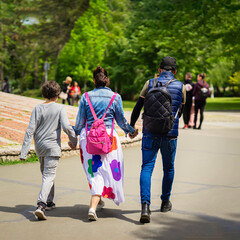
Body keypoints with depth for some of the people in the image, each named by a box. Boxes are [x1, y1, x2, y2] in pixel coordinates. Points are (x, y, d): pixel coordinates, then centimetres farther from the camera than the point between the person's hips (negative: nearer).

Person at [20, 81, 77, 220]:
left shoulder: (38, 109, 1)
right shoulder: (60, 108, -6)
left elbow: (30, 130, -3)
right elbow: (67, 127, -15)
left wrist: (24, 152, -3)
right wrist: (74, 141, 2)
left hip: (39, 146, 4)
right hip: (53, 146, -4)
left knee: (46, 174, 21)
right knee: (49, 176, -7)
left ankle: (49, 202, 31)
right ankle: (41, 205, -23)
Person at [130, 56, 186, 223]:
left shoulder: (150, 83, 2)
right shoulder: (180, 87, 3)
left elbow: (138, 107, 5)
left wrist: (131, 126, 18)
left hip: (150, 133, 0)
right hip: (170, 134, 0)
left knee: (147, 168, -2)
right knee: (168, 168, 19)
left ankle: (145, 205, -19)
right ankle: (165, 202, 32)